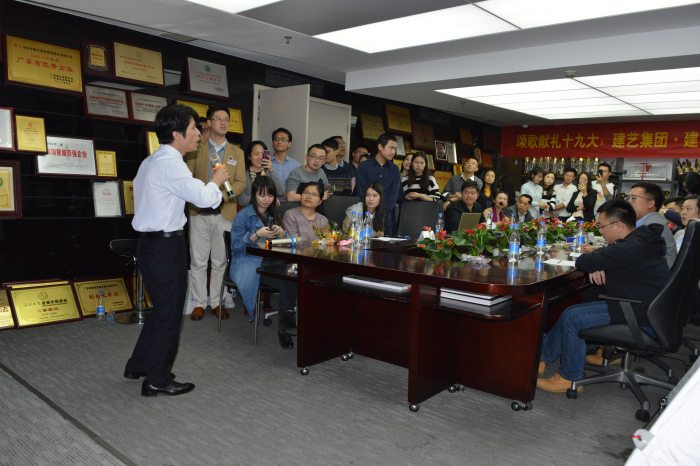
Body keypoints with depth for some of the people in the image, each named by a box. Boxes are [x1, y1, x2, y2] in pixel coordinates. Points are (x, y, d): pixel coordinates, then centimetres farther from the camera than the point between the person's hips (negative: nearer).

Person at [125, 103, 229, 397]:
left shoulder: (151, 162, 16)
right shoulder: (170, 164, -17)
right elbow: (204, 198, -23)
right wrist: (216, 180, -4)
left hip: (150, 242, 10)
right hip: (166, 245, -10)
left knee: (162, 309, 22)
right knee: (169, 314, 3)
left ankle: (137, 367, 35)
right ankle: (157, 380, 16)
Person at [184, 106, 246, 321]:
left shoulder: (236, 152, 11)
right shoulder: (196, 149, 7)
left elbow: (241, 183, 2)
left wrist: (222, 196, -14)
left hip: (224, 213, 1)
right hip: (199, 214, -1)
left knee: (220, 262, 6)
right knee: (198, 261, 3)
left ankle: (216, 302, 17)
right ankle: (199, 303, 13)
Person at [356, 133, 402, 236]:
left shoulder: (394, 169, 13)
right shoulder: (364, 166, 5)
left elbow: (394, 193, 3)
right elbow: (361, 192, -1)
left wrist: (384, 210, -13)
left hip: (386, 216, 3)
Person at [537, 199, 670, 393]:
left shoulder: (633, 248, -26)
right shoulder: (640, 240, 8)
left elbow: (584, 262, -25)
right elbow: (606, 255, 18)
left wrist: (593, 263, 0)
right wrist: (597, 267, -6)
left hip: (643, 319, -11)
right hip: (643, 306, 11)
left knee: (572, 318, -14)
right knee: (572, 311, 8)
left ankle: (569, 378, 1)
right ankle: (540, 358, 14)